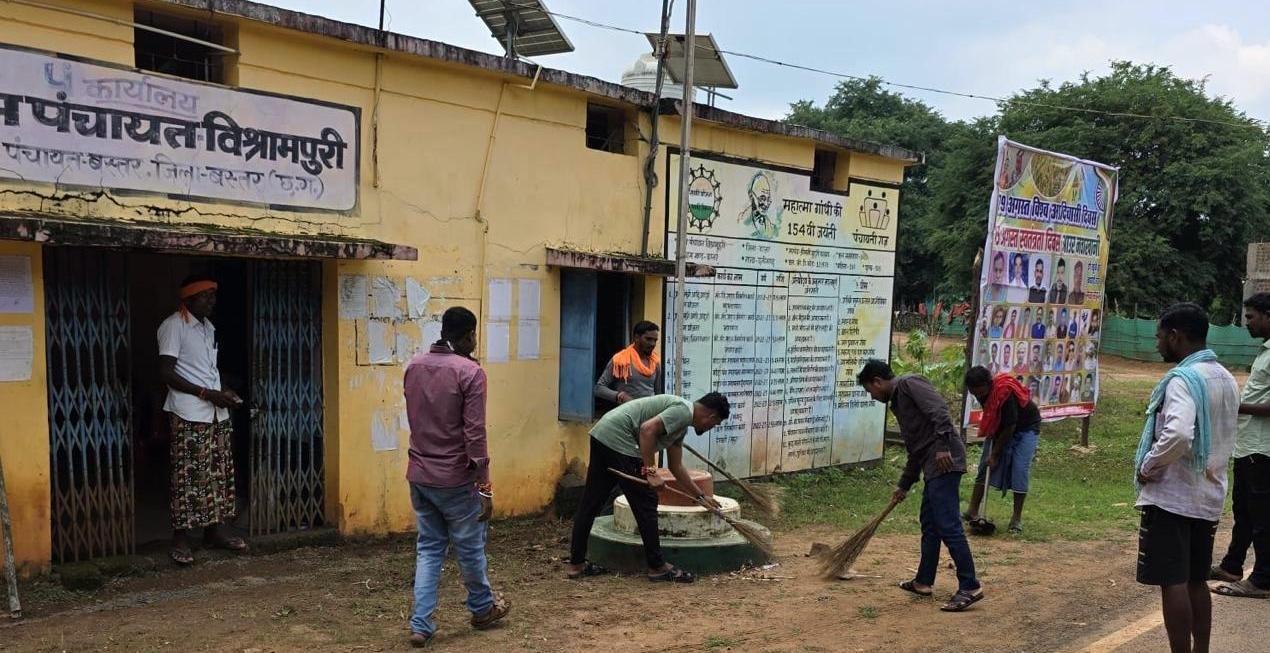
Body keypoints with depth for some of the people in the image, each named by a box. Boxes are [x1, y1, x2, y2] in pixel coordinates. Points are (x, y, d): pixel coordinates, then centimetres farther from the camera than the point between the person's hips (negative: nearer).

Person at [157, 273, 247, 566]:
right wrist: (206, 394, -18)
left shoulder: (208, 327, 16)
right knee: (187, 476, -5)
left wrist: (224, 393, 5)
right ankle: (180, 539, 2)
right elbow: (166, 374, -14)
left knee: (219, 473, 9)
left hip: (217, 413, 8)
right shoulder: (173, 326, -8)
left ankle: (215, 531, 18)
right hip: (189, 415, -8)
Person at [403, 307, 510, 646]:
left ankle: (421, 625, 12)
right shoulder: (470, 372, -17)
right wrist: (485, 487, -14)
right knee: (469, 547, 13)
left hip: (419, 475, 6)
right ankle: (483, 609, 32)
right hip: (455, 478, -6)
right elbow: (474, 434, -18)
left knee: (428, 548, 15)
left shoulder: (414, 366, 4)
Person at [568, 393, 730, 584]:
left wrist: (701, 496, 34)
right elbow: (647, 429, -21)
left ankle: (576, 565, 20)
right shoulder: (684, 410, -8)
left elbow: (676, 467, 29)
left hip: (601, 436, 10)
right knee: (645, 503, -1)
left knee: (590, 503, 13)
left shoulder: (682, 425, 22)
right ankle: (657, 567, 8)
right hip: (618, 439, -10)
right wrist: (650, 471, -17)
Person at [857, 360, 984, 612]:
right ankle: (923, 581, 25)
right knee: (929, 524, 16)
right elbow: (915, 449, 28)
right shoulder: (898, 401, 24)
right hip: (932, 467, 11)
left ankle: (970, 587, -6)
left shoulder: (909, 383, -3)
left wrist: (943, 446, -26)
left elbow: (939, 410, -19)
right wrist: (903, 485, 31)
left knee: (947, 525, -10)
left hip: (944, 461, -11)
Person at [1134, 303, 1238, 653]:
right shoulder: (1225, 378, 11)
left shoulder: (1183, 378, -18)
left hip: (1172, 496, -9)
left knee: (1173, 582, -1)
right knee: (1197, 581, 17)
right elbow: (1223, 437, 19)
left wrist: (1147, 467, -18)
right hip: (1209, 496, 9)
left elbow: (1177, 435, -32)